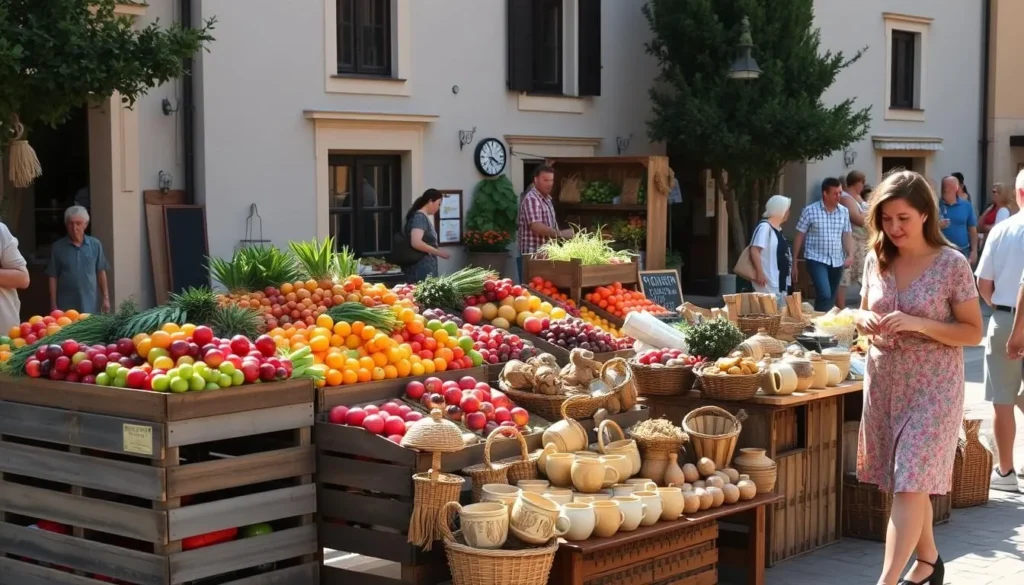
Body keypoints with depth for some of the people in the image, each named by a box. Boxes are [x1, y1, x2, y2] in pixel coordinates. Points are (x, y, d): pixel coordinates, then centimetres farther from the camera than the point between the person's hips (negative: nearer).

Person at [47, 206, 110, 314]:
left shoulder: (95, 245, 2)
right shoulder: (58, 247, -2)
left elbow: (101, 272, 9)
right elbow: (53, 277, 1)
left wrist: (106, 297, 6)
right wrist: (53, 305, -2)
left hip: (90, 306, 1)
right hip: (66, 306, -1)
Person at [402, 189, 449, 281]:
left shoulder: (424, 217, 17)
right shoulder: (420, 217, -12)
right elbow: (416, 243, -24)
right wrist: (439, 253, -18)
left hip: (426, 267, 10)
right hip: (421, 268, -10)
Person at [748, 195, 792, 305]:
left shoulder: (778, 229, 16)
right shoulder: (765, 227, -13)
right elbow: (754, 251, -20)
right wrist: (760, 273, -24)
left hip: (780, 282, 10)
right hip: (768, 283, -10)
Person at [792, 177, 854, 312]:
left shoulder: (844, 212, 5)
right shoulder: (810, 211, -6)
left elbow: (846, 235, 9)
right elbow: (799, 237, -1)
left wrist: (850, 255, -10)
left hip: (837, 262, 5)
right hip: (817, 260, -5)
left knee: (831, 299, 10)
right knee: (824, 295, -21)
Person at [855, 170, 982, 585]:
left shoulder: (952, 264, -12)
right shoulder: (875, 260, 2)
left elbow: (973, 332, -9)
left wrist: (919, 324, -23)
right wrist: (864, 320, -9)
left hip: (932, 390, -5)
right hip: (883, 384, 5)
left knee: (910, 484, -9)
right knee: (906, 483, 14)